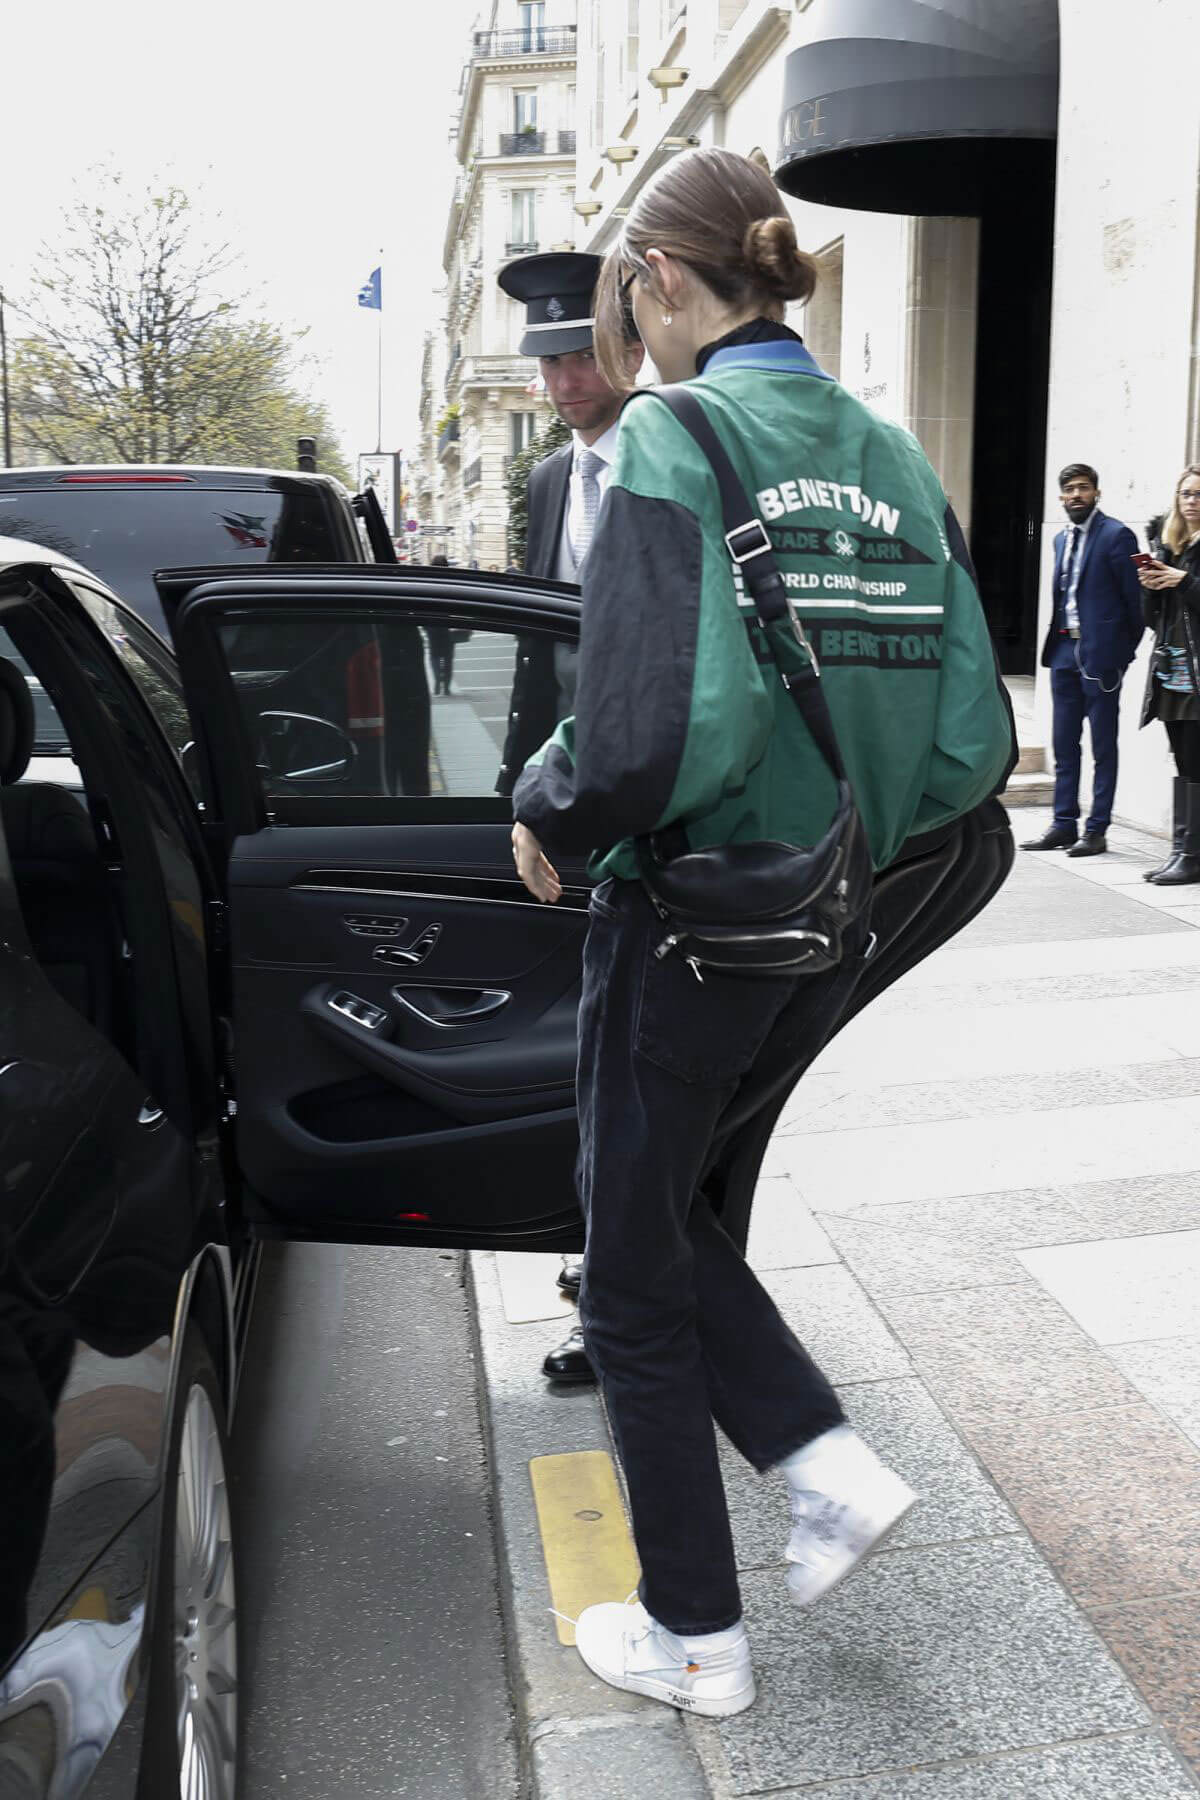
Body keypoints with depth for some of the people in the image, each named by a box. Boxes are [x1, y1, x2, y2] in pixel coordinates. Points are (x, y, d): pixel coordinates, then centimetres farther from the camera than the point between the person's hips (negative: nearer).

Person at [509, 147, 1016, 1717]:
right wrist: (860, 854, 13)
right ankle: (830, 1464, 19)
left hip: (688, 927, -7)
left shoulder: (675, 439, -15)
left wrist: (543, 812, -8)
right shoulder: (892, 458, 4)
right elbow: (972, 742, 1)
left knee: (637, 1282, 13)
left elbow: (646, 743, -27)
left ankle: (696, 1643, 27)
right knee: (687, 1224, 28)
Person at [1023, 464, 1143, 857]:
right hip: (1064, 651, 7)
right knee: (1064, 745, 9)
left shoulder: (1116, 535, -7)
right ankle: (1064, 825, 16)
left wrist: (1125, 651, -6)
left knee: (1103, 747, 0)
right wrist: (1054, 642, 9)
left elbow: (1133, 598, -7)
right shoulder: (1062, 539, 15)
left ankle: (1096, 831, 4)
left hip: (1100, 653, -7)